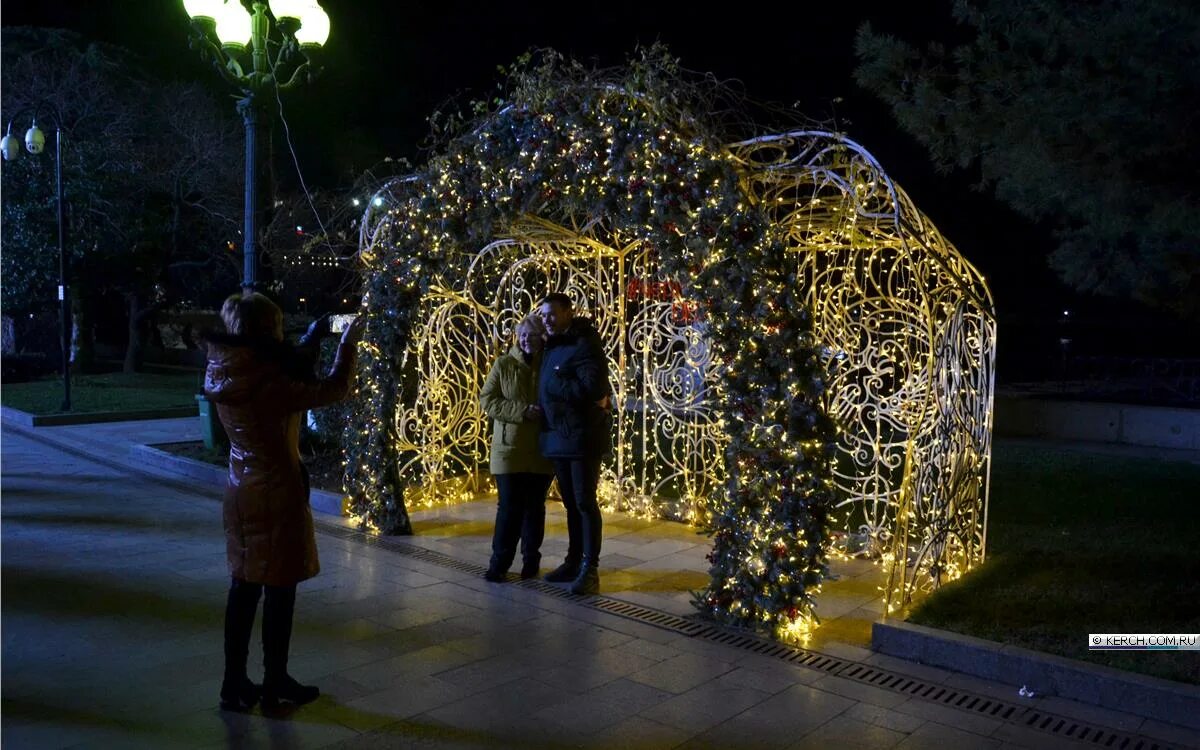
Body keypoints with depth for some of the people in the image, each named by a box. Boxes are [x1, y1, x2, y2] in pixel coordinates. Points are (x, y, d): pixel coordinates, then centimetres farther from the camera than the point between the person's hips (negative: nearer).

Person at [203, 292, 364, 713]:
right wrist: (348, 344, -3)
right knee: (279, 589, 6)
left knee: (244, 586, 14)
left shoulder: (226, 377, 1)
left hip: (242, 492, 8)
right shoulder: (267, 381, -23)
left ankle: (235, 685, 23)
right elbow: (333, 390, -18)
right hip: (276, 493, -8)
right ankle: (275, 685, 19)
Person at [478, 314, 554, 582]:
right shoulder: (503, 364, 0)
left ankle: (531, 559, 23)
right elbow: (487, 400, -5)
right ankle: (499, 562, 8)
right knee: (509, 506, -2)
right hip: (510, 449, -1)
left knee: (535, 506, 11)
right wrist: (521, 410, -17)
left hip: (541, 450, 2)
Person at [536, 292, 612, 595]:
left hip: (582, 436, -8)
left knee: (585, 503, -3)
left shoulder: (585, 344, -13)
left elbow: (593, 388, -24)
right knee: (571, 503, 15)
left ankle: (590, 569, 4)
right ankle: (574, 561, 24)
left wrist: (553, 385, -15)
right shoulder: (551, 346, 14)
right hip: (557, 436, 8)